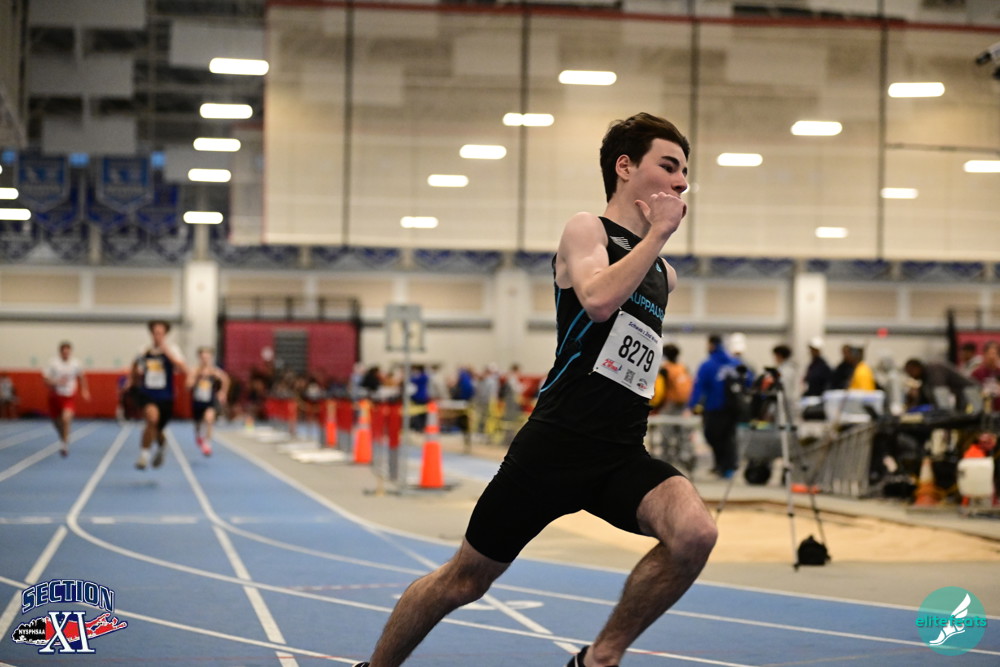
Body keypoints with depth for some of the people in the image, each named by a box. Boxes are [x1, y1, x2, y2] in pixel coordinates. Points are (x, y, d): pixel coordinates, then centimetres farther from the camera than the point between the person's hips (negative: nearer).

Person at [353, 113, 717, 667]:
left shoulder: (662, 274, 18)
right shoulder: (587, 230, -1)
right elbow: (598, 299, -23)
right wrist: (658, 233, -15)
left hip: (622, 455, 5)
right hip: (556, 442, -5)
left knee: (694, 531, -25)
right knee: (465, 579, 5)